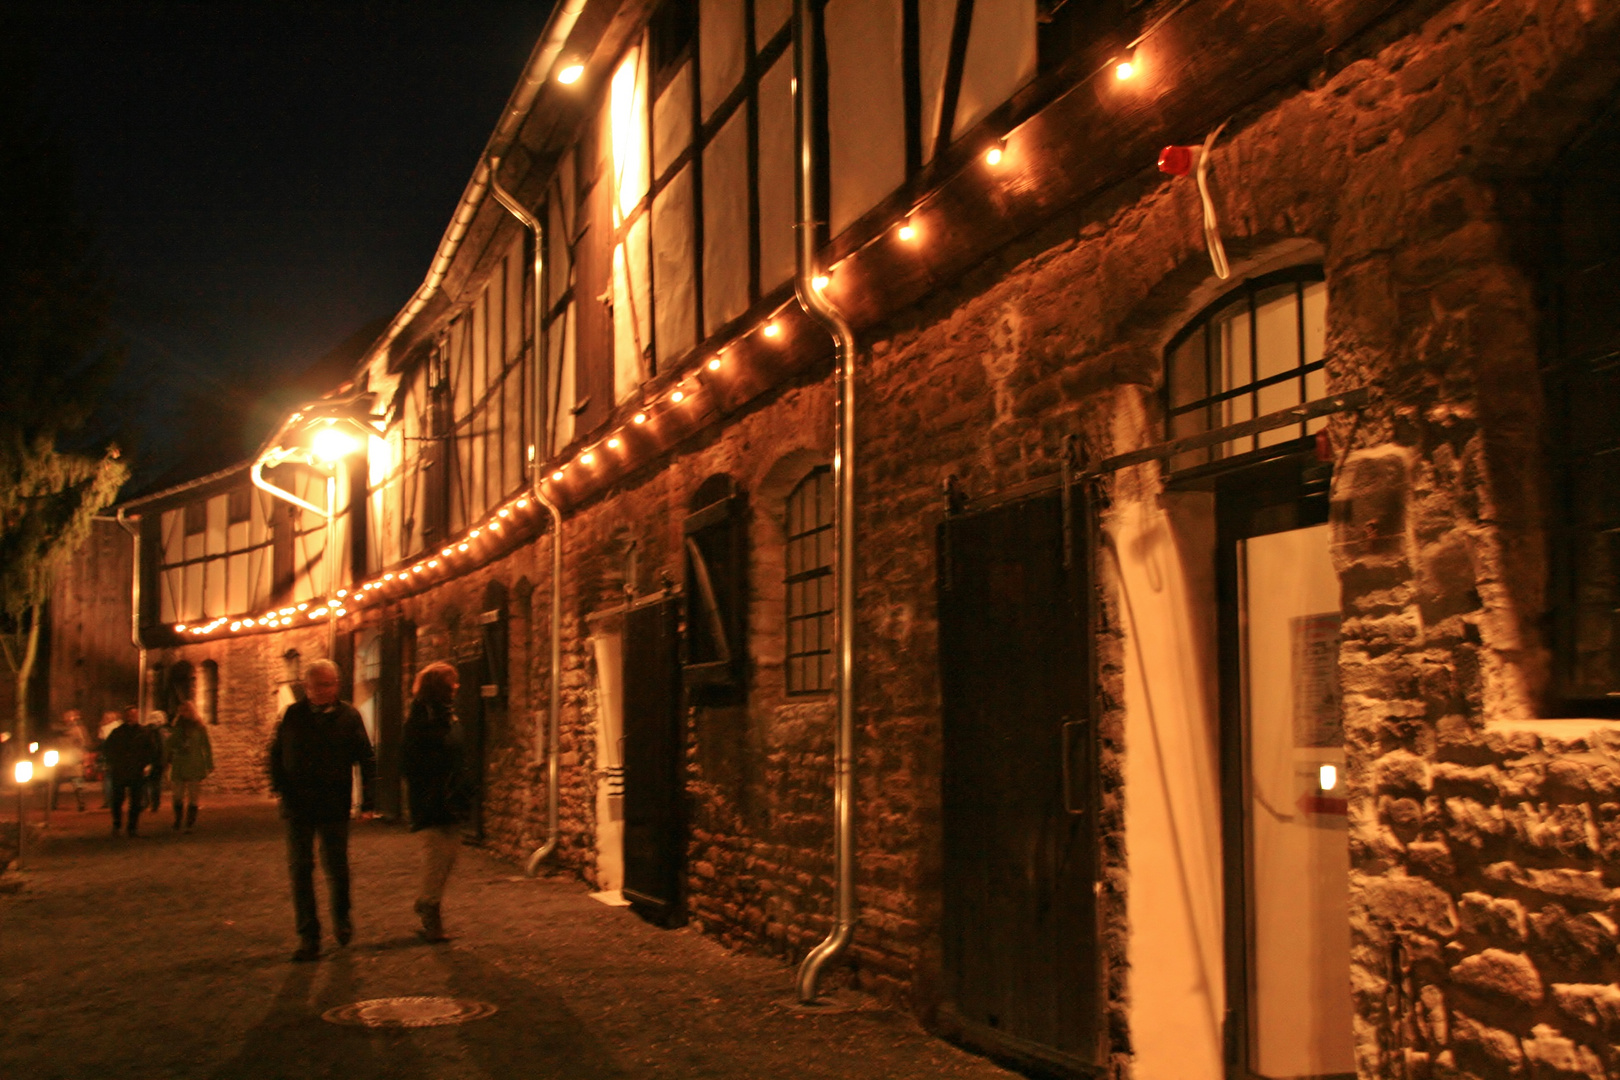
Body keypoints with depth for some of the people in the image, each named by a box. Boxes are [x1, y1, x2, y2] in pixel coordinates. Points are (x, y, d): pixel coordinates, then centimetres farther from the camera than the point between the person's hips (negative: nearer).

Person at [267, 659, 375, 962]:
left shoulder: (348, 716, 0)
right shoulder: (292, 715, 4)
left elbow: (366, 760, 0)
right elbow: (276, 753, 11)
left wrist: (367, 799, -8)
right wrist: (279, 786, -2)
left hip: (335, 807, -1)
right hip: (298, 806, 1)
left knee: (337, 868, 7)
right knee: (300, 870, 1)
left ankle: (341, 918, 33)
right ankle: (308, 936, 7)